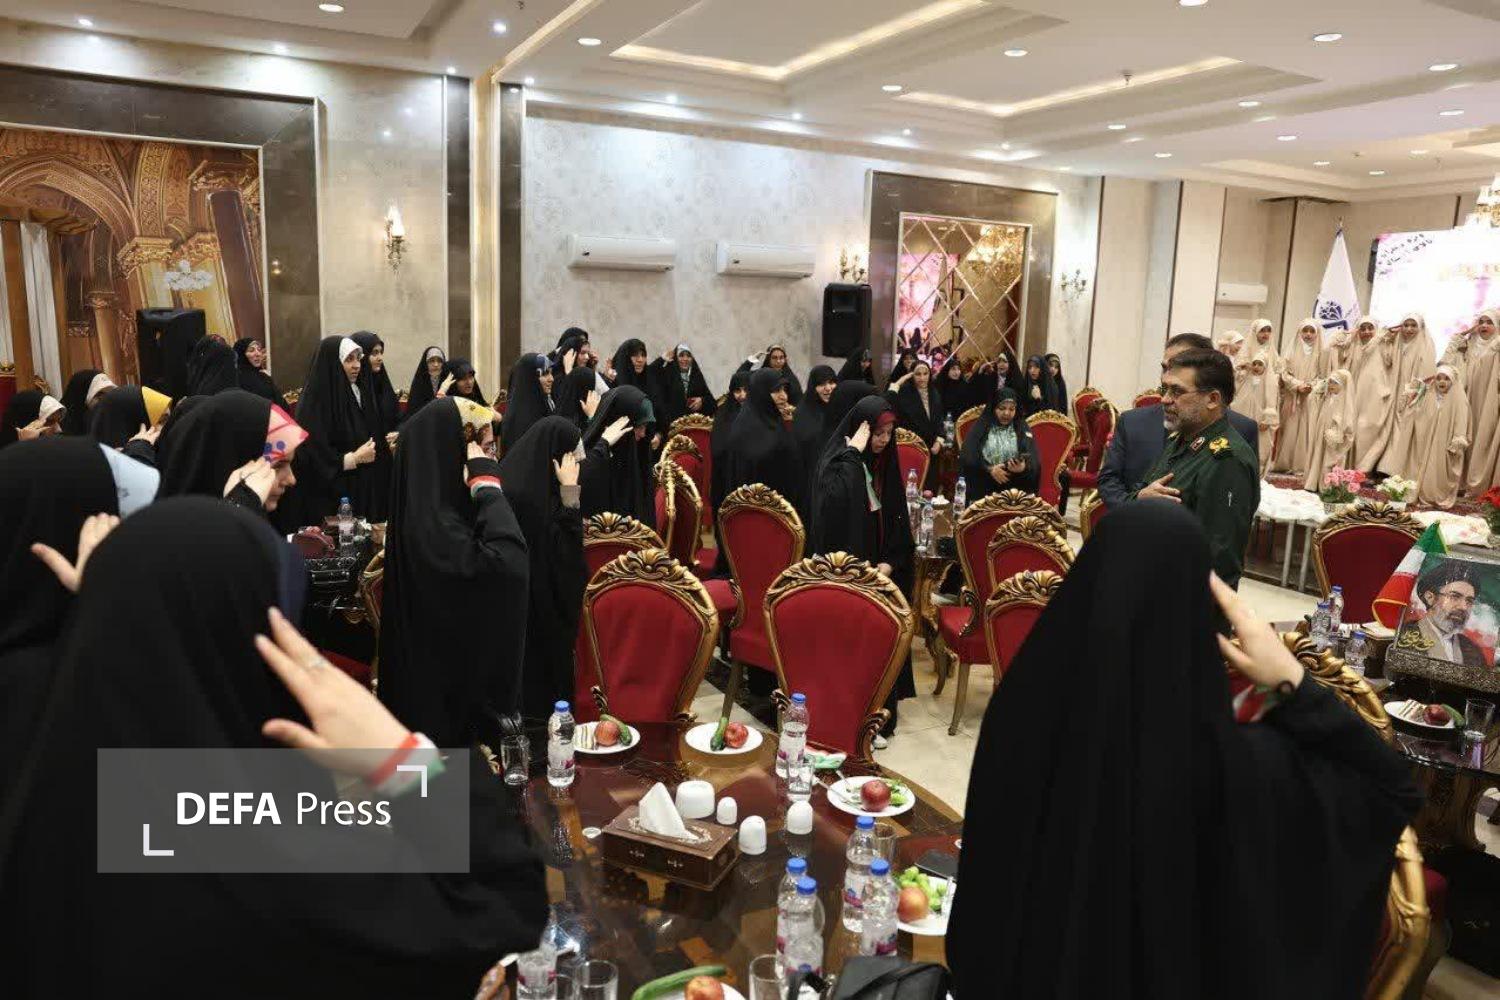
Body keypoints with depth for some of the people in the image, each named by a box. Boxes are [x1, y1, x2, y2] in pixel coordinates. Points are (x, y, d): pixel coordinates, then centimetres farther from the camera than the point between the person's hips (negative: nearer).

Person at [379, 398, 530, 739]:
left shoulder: (429, 505, 4)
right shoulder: (430, 521, -26)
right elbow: (509, 564, -40)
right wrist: (488, 485, -30)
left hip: (449, 661, 10)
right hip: (443, 674, -10)